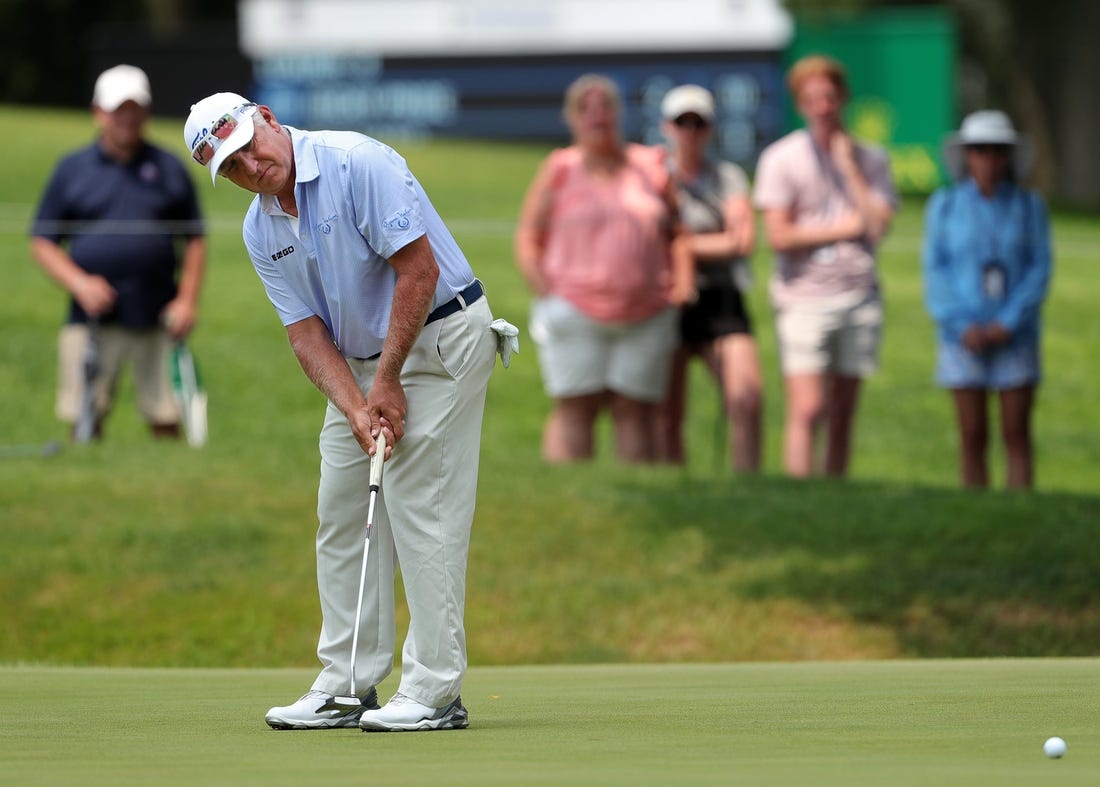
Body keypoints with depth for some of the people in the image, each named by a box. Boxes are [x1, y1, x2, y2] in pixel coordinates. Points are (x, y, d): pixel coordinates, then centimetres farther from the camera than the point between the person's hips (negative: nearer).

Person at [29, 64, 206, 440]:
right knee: (84, 428, -4)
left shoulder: (170, 169, 12)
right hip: (92, 320, -1)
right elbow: (42, 243, 8)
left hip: (158, 322, 1)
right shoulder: (72, 169, 9)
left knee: (168, 424, -1)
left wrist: (187, 300, -1)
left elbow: (194, 241, 13)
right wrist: (79, 283, -9)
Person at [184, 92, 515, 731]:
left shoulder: (358, 163, -20)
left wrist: (388, 383, -18)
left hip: (440, 337, -8)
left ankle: (435, 693, -10)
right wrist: (357, 410, -16)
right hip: (361, 362, 8)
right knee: (343, 514, 7)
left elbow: (419, 270, -21)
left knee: (422, 510, -11)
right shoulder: (260, 230, 3)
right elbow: (307, 333, 0)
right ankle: (346, 687, 12)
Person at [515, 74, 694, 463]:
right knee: (574, 409, -7)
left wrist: (682, 281, 2)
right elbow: (527, 239, 5)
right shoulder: (559, 171, 5)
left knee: (636, 412, 1)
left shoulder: (651, 167, 11)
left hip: (647, 316, 2)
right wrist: (545, 292, -8)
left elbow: (676, 232, 17)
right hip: (576, 315, -2)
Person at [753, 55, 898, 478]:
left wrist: (849, 168, -5)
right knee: (807, 410, -14)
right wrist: (845, 227, -2)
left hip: (859, 298, 3)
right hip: (805, 297, -3)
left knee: (843, 415, 5)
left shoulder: (871, 160, 9)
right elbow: (779, 236, -8)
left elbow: (878, 228, -4)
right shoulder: (781, 158, 0)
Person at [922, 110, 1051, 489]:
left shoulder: (1029, 206, 3)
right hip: (964, 338, 0)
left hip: (1014, 338, 0)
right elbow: (936, 272, 0)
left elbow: (1040, 269, 0)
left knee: (1017, 436, -3)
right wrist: (963, 327, -11)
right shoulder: (944, 206, 3)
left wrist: (1008, 324, -12)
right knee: (973, 438, -1)